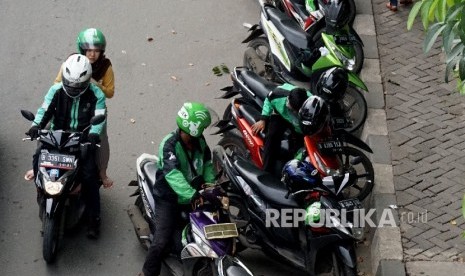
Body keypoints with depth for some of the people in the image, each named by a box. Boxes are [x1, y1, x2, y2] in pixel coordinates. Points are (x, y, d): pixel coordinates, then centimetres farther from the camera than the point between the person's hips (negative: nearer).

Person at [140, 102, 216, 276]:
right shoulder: (169, 144, -24)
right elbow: (173, 174, -38)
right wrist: (192, 195, -49)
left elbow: (207, 163, 14)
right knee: (161, 243, -19)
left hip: (194, 194, 7)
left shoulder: (199, 141, -2)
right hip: (169, 199, -7)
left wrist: (211, 184, -5)